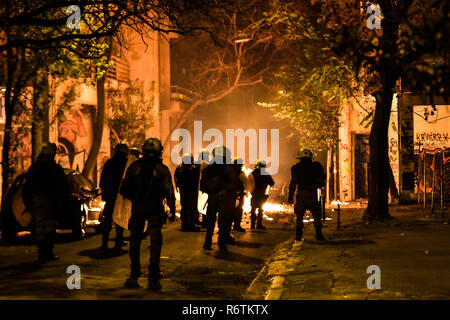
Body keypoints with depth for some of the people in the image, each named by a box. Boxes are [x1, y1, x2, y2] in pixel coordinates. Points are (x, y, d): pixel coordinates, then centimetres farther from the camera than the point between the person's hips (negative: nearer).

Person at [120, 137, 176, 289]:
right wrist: (172, 211, 2)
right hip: (155, 208, -1)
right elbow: (169, 192, -5)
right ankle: (153, 278, -3)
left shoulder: (134, 166, 1)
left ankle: (134, 275, 13)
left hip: (137, 207, 2)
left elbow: (124, 189, 4)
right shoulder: (162, 169, -3)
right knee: (155, 241, 2)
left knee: (135, 241, 12)